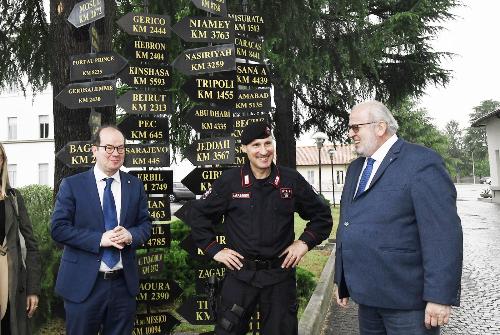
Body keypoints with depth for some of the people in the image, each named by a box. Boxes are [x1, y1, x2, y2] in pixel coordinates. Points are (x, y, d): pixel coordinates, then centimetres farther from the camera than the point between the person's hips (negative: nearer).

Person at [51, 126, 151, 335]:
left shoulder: (135, 186, 5)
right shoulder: (72, 185, -4)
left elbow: (145, 224, 7)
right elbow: (58, 228, -9)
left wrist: (130, 235, -16)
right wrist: (100, 239, -20)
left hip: (124, 284, 3)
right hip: (83, 283, -2)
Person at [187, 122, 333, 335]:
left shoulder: (291, 180, -1)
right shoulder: (230, 180, -4)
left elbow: (322, 215, 11)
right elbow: (198, 214, 5)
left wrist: (305, 242, 0)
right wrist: (214, 250, 0)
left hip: (280, 275, 1)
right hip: (240, 274, 0)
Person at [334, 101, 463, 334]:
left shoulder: (421, 162, -11)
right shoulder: (355, 168, 13)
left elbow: (443, 233, -17)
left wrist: (439, 296, -20)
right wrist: (342, 281, 14)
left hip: (407, 299, -7)